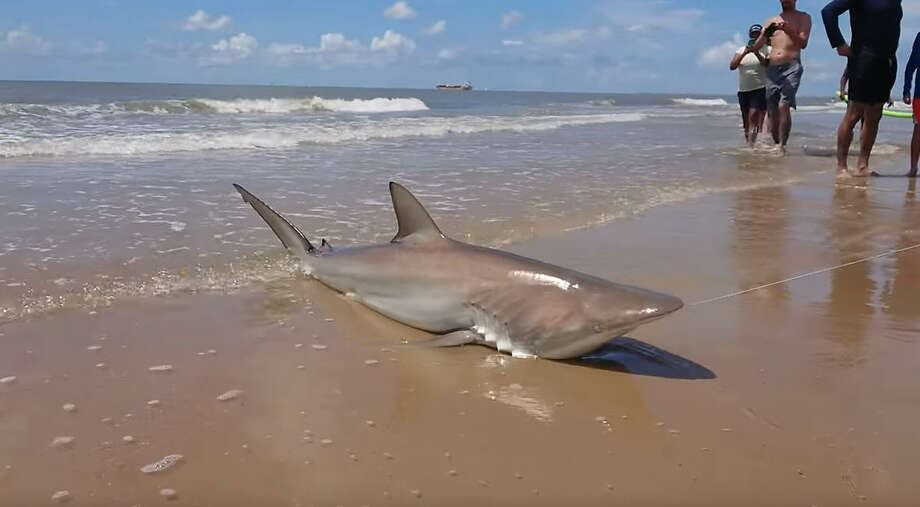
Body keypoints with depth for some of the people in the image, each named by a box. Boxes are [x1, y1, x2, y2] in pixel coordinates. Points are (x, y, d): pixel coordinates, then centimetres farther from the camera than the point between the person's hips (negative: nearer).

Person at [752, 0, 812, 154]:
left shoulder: (803, 18, 10)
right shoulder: (771, 21, 19)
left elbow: (803, 43, -4)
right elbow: (756, 47, 11)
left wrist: (787, 29, -19)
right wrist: (764, 34, -10)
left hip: (792, 67, -4)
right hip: (772, 69, 4)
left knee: (784, 106, -21)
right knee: (772, 111, 2)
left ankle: (782, 145, -24)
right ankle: (775, 144, 10)